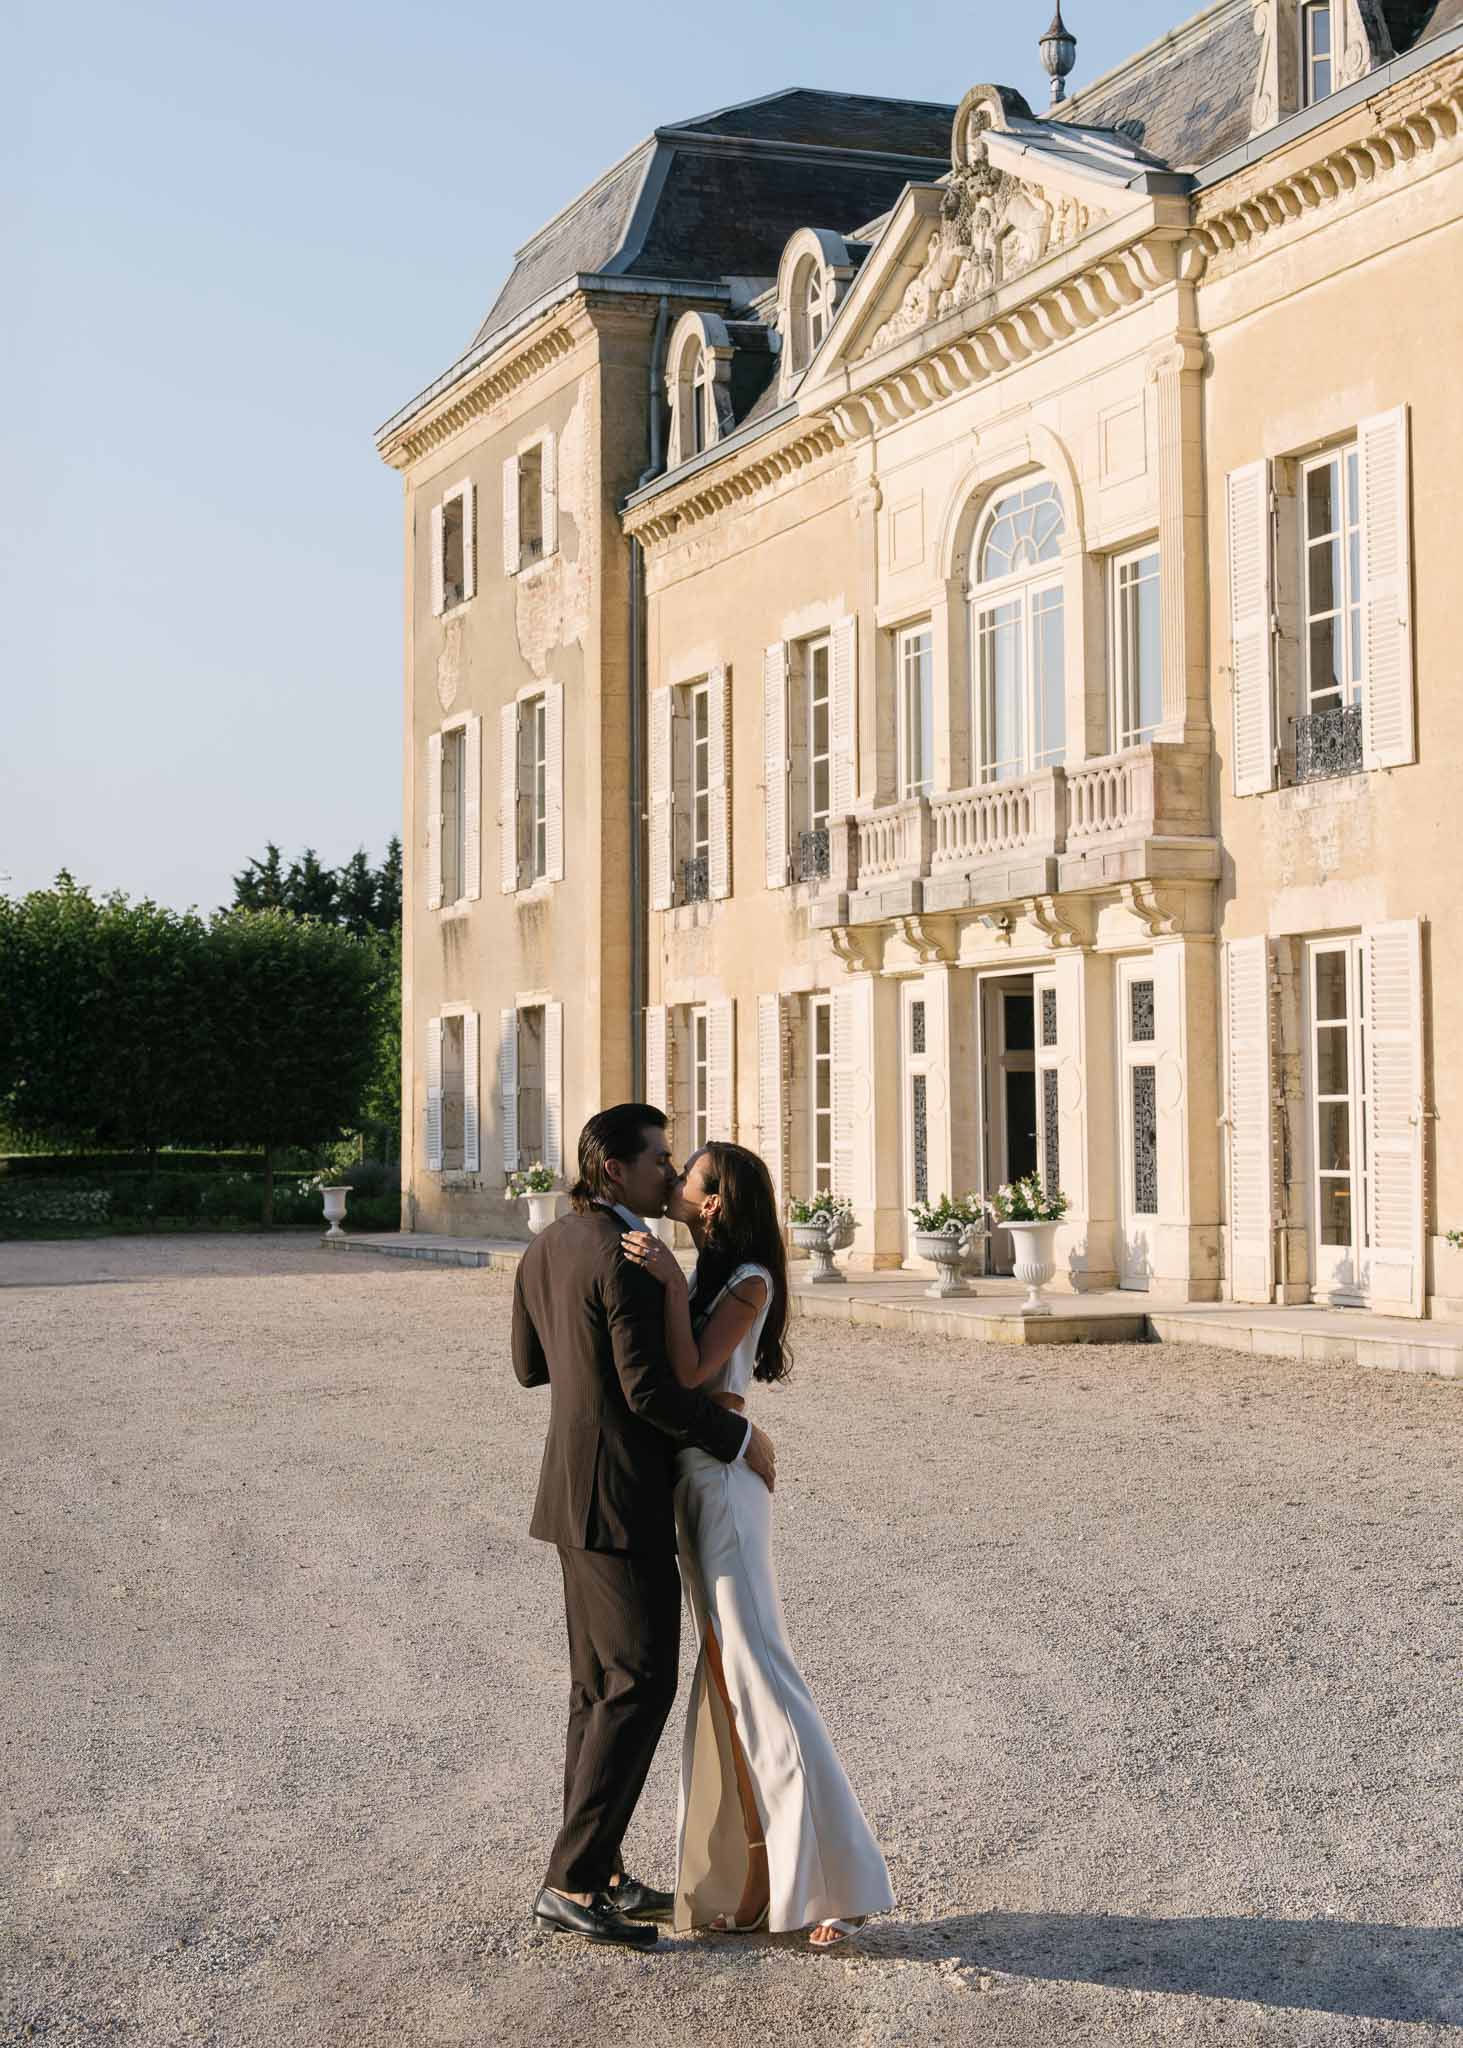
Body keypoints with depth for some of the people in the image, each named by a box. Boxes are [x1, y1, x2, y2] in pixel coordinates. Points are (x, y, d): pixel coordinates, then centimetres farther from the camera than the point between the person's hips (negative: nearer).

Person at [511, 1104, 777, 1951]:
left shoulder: (546, 1249, 9)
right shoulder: (629, 1261, -20)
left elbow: (531, 1366, 17)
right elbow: (650, 1390, -23)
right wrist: (740, 1437, -11)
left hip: (578, 1491, 10)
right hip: (622, 1499, -10)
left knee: (602, 1684, 14)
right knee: (641, 1685, -6)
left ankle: (599, 1873, 19)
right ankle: (571, 1882, -5)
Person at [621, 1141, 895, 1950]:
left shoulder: (749, 1282, -13)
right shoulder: (705, 1274, 13)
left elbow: (690, 1374, -21)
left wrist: (668, 1282, -23)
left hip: (725, 1482, -9)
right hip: (694, 1481, 9)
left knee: (754, 1668, -10)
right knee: (723, 1671, 11)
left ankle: (836, 1881, -6)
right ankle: (750, 1879, 17)